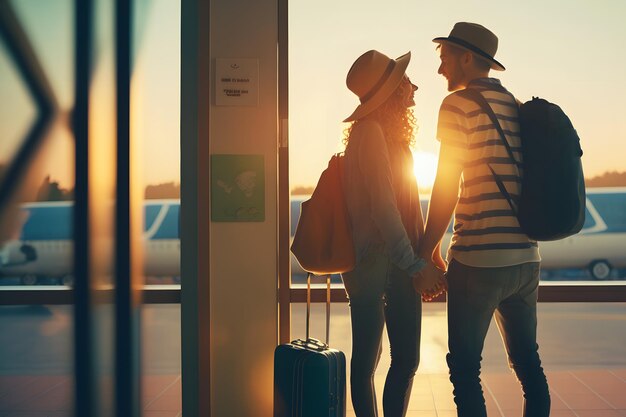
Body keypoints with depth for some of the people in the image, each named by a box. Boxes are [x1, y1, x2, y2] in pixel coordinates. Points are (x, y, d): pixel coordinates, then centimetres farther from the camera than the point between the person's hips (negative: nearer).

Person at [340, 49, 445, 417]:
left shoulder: (387, 133, 17)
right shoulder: (371, 132, -13)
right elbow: (383, 208, -18)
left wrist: (422, 261, 13)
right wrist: (416, 265, -15)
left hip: (397, 262, 9)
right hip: (377, 261, -9)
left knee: (406, 358, 9)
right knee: (367, 358, 1)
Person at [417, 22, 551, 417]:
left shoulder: (459, 104, -6)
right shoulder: (520, 109, 14)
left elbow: (446, 187, -9)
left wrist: (427, 250, -2)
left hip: (478, 258, -7)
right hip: (526, 258, 7)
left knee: (465, 366, 0)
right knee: (527, 362, 14)